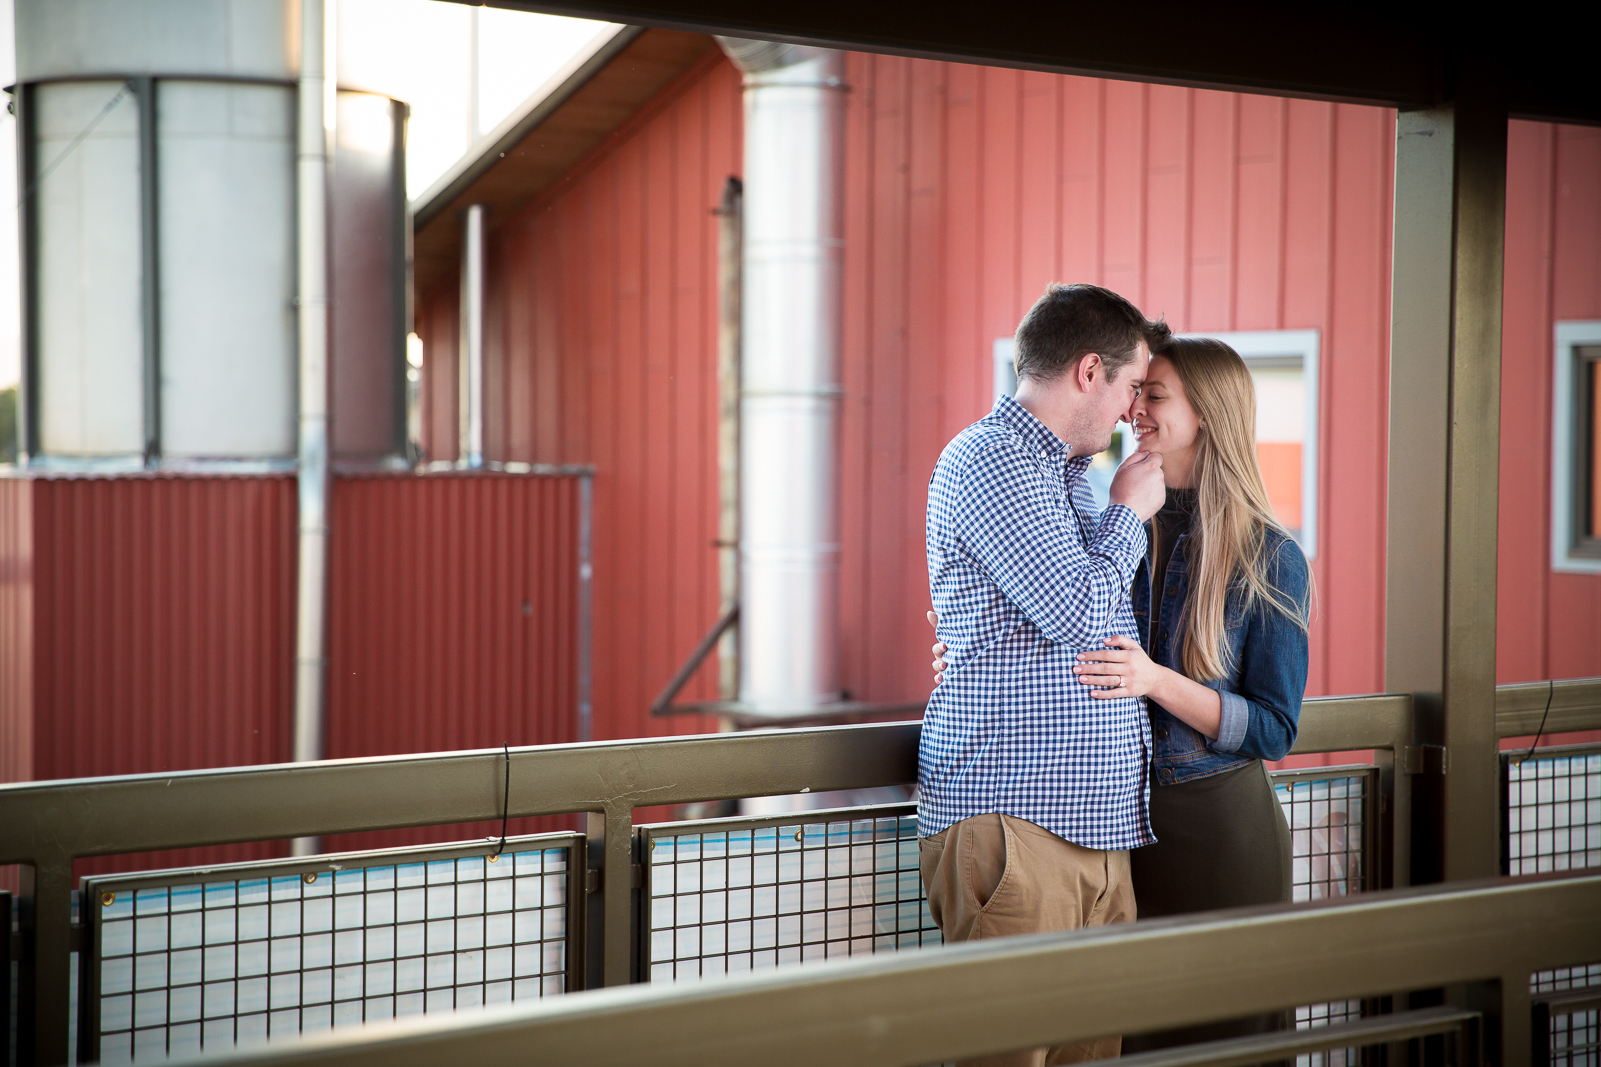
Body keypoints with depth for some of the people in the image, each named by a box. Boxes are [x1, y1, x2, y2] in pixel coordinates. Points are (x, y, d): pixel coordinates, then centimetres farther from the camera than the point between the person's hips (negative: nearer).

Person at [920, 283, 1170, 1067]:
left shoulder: (1066, 473, 22)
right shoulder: (989, 460, -8)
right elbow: (1080, 614, -15)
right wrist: (1130, 512, -1)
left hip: (1094, 826, 9)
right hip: (1011, 819, -9)